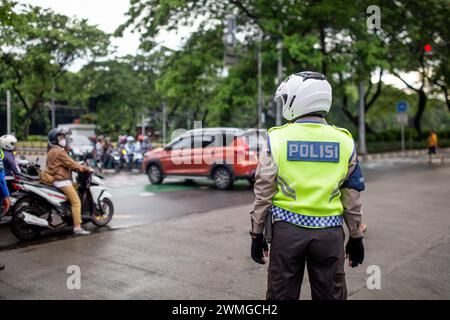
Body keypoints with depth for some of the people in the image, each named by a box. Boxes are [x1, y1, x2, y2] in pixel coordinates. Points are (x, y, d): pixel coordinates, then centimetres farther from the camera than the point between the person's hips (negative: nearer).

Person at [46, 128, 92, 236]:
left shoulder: (52, 151, 18)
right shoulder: (59, 152, -14)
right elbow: (71, 164, -18)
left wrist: (80, 167, 20)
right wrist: (86, 169, -10)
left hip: (56, 179, 11)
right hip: (62, 181, -11)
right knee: (76, 202, -10)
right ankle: (77, 228, -13)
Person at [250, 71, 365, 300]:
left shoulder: (277, 138, -4)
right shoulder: (344, 142, 2)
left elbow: (263, 193, -4)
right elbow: (352, 198, 5)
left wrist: (257, 234, 6)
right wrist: (356, 237, 15)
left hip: (287, 230, -1)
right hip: (330, 232, 2)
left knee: (282, 295, 13)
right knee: (331, 295, 15)